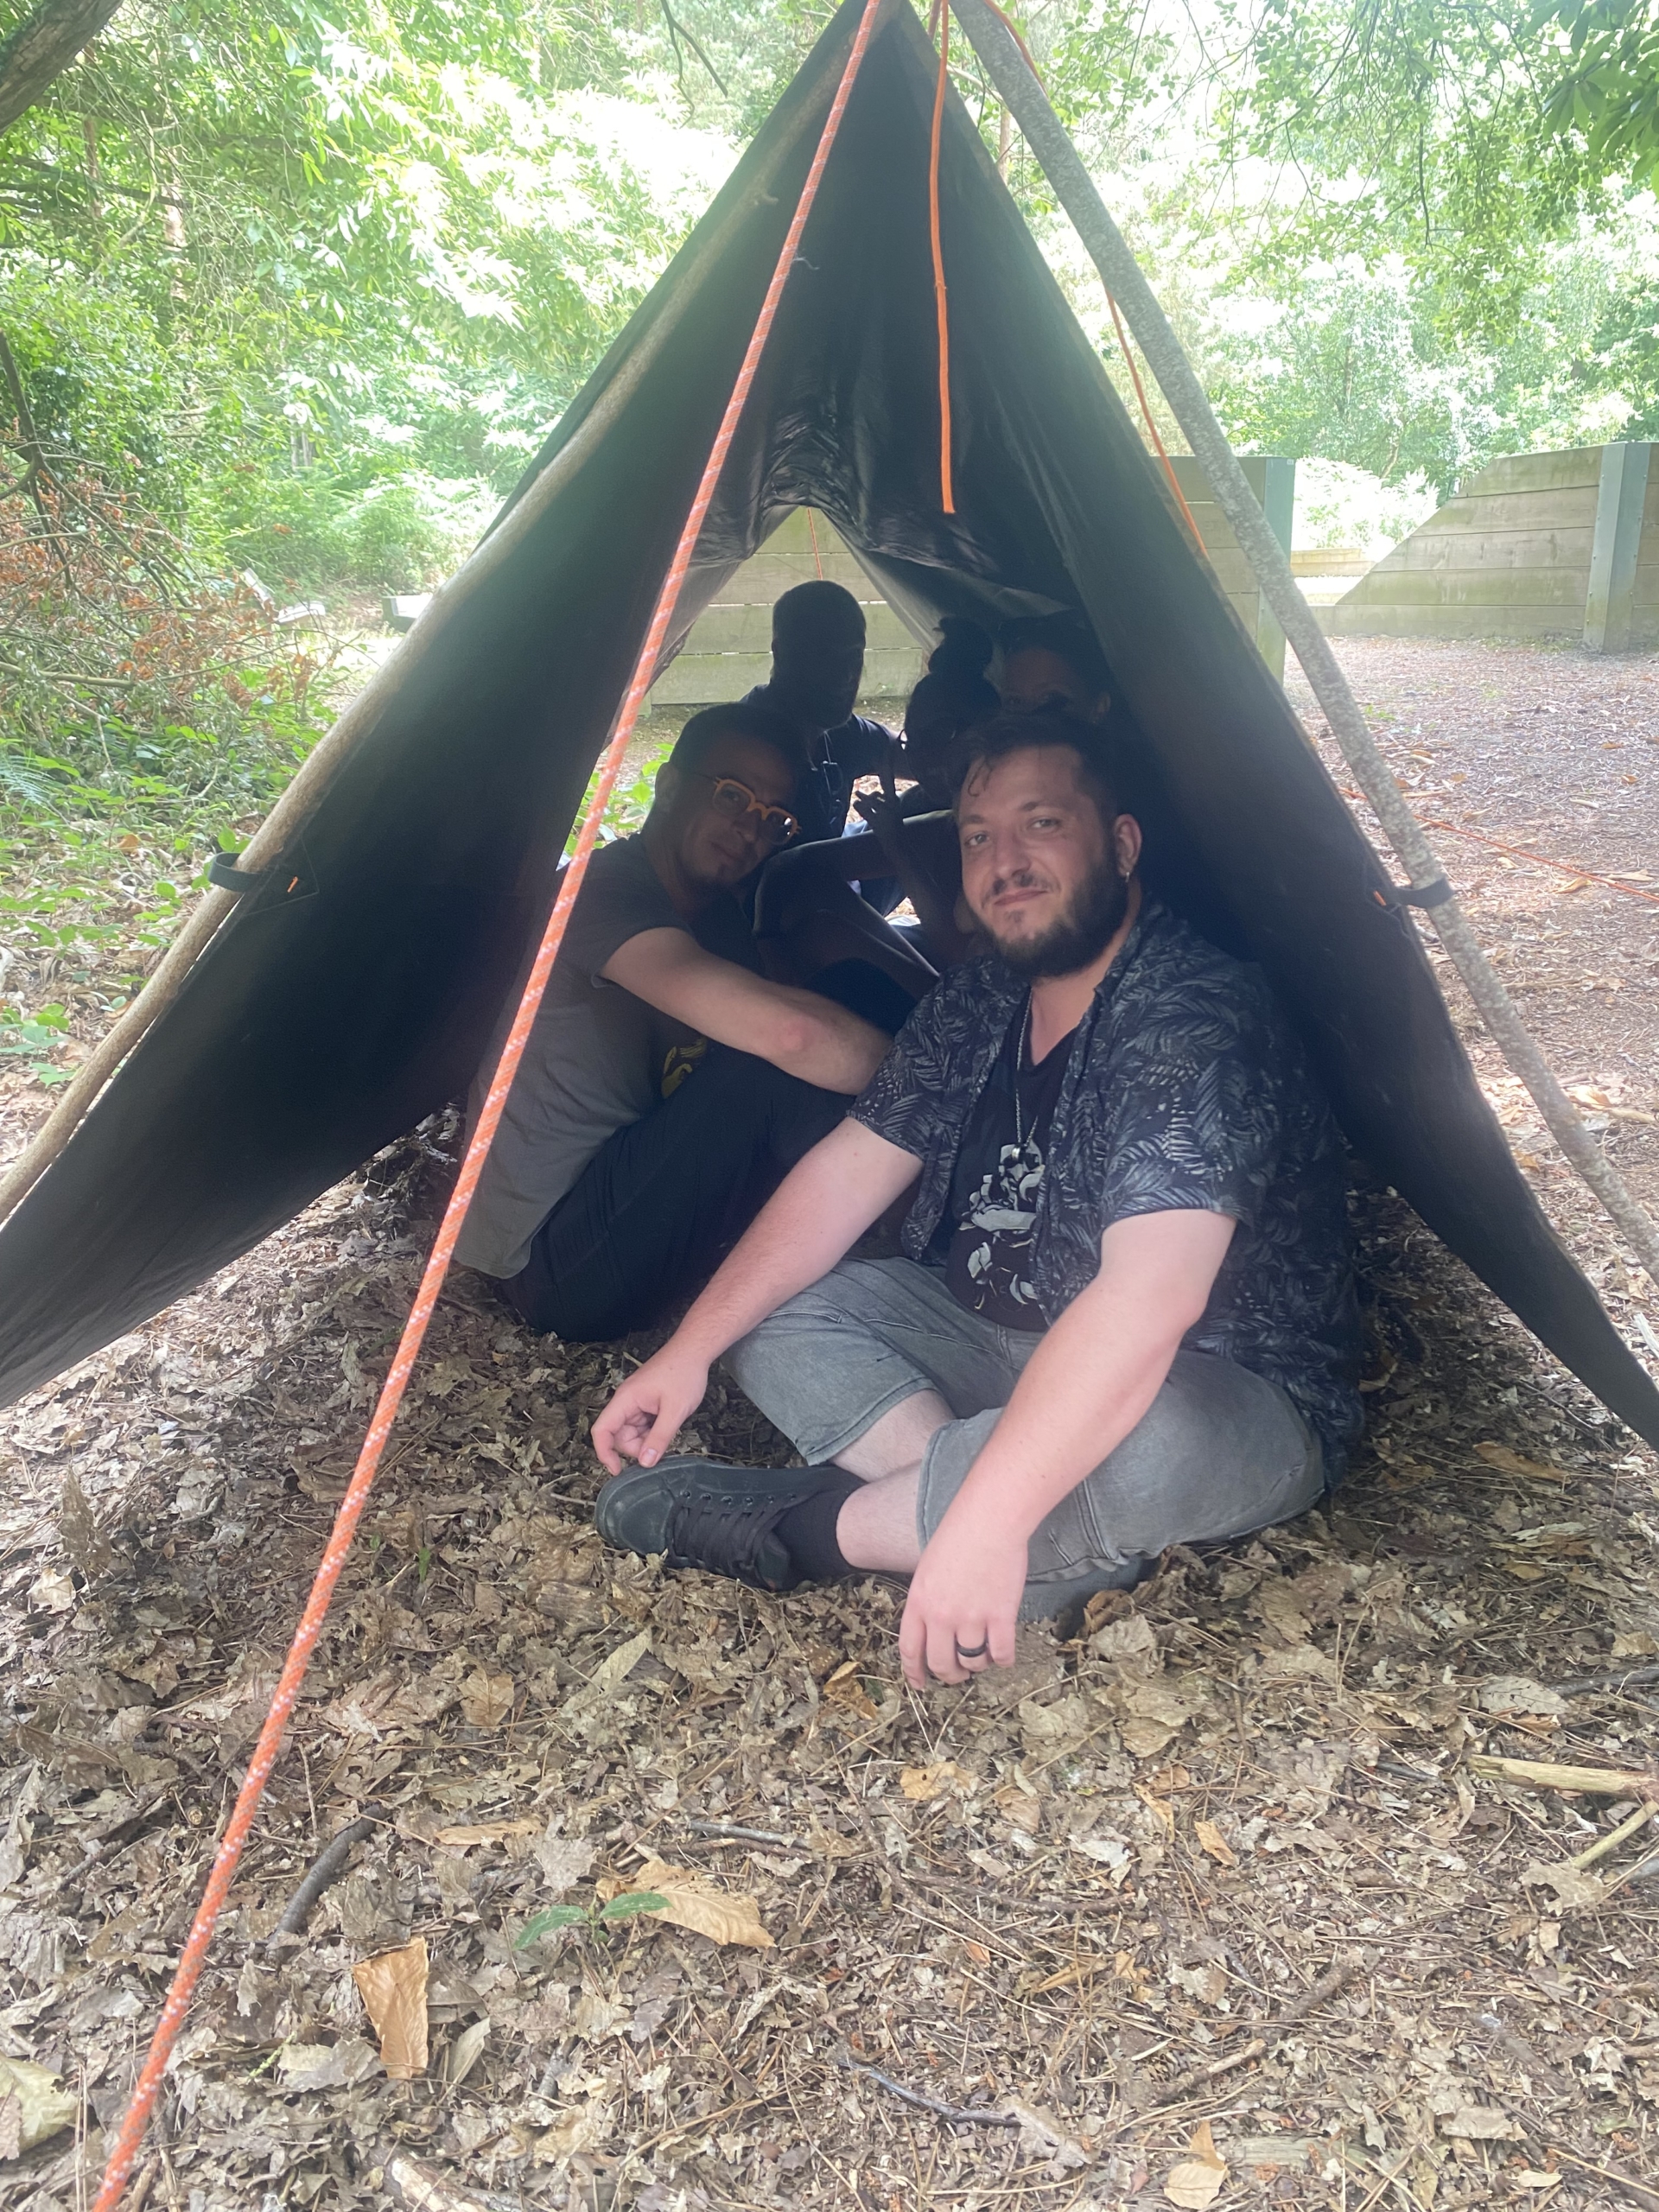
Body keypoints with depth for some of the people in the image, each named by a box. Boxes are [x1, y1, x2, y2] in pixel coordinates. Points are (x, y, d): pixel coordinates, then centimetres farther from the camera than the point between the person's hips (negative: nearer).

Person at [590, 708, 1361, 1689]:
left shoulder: (1194, 1019, -26)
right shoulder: (976, 1006, 1)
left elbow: (1145, 1299, -37)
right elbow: (847, 1172, 2)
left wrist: (986, 1518, -44)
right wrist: (691, 1350, -5)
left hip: (1226, 1400, -8)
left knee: (1141, 1446, -42)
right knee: (772, 1307, -2)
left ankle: (807, 1527, -18)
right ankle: (1053, 1540, -18)